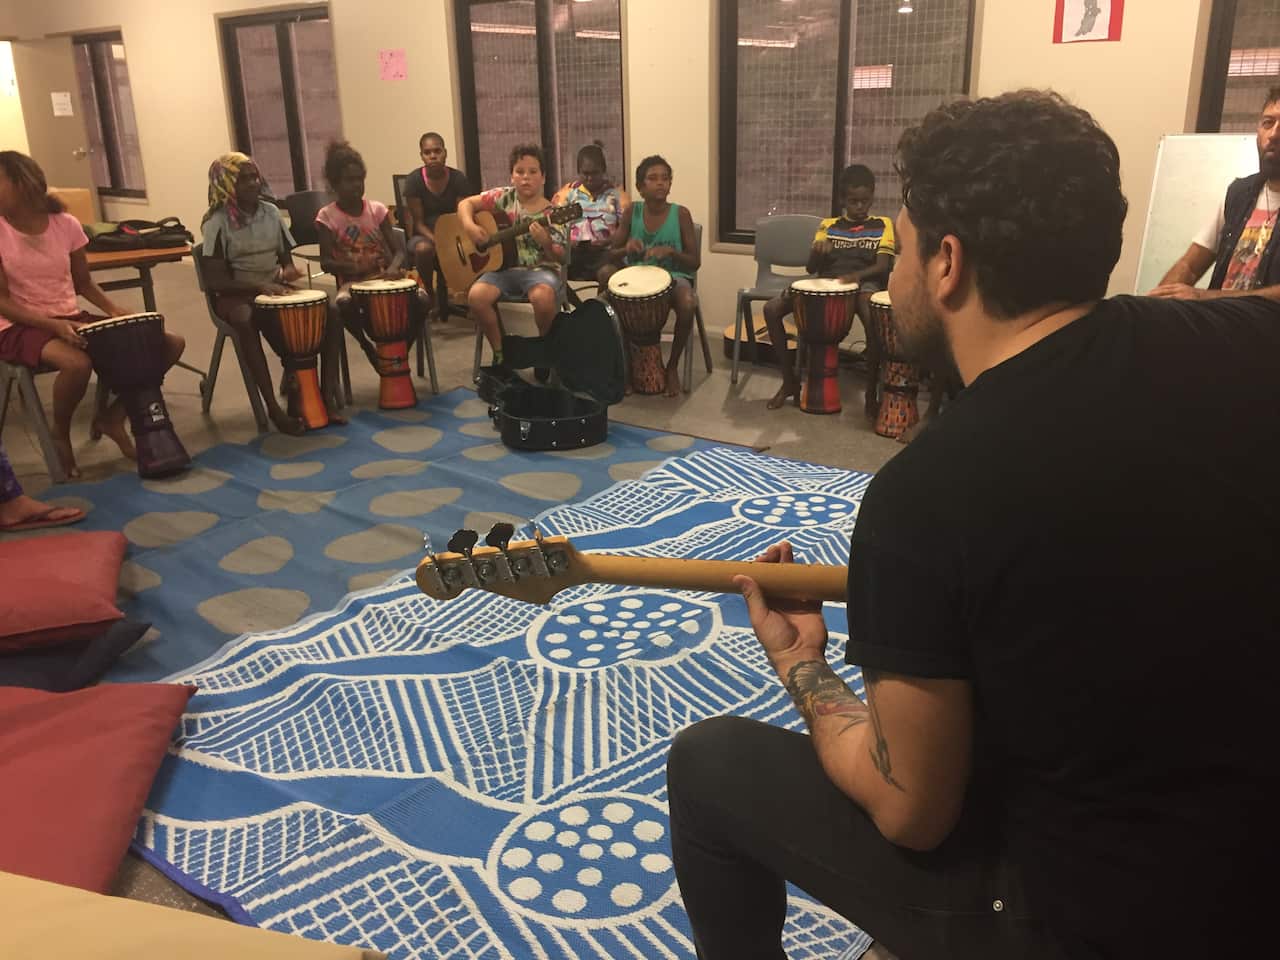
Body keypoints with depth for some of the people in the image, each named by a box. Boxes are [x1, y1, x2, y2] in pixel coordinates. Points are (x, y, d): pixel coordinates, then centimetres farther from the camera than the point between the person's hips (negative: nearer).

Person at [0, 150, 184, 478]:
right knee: (77, 363, -40)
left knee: (172, 344, -9)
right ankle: (60, 433, -7)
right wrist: (53, 325, -25)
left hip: (72, 319, 4)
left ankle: (114, 415, 7)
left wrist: (113, 309, -8)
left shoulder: (66, 224, 0)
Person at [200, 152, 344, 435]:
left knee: (330, 314, -19)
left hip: (275, 288, 5)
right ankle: (274, 407, -37)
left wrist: (287, 272, -11)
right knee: (246, 322, -40)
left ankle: (327, 395, -16)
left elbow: (286, 259, 14)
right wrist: (258, 286, -26)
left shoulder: (271, 212, 7)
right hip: (236, 295, -5)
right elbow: (214, 281, -12)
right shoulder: (218, 222, -8)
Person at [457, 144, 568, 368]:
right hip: (504, 266, 3)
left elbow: (560, 258, -7)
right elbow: (466, 204, 9)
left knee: (543, 296, -37)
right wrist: (470, 226, -10)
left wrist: (545, 242, -27)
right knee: (476, 296, -26)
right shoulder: (504, 197, 4)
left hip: (540, 269, -3)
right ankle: (500, 350, -2)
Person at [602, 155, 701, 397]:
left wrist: (670, 252, -26)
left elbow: (695, 262, -7)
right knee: (606, 273, -29)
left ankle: (672, 366, -8)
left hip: (672, 276, -2)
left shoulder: (680, 214, -7)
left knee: (688, 304, -37)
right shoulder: (632, 212, -1)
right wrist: (626, 249, -23)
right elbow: (611, 255, 1)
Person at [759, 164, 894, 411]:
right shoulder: (828, 225, 18)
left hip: (864, 283, -3)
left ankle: (871, 390, -21)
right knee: (771, 309, -20)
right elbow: (811, 268, 10)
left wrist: (856, 275, -23)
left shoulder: (883, 225, 12)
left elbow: (882, 266, -1)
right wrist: (818, 251, -15)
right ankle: (789, 380, -6)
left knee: (874, 320, -40)